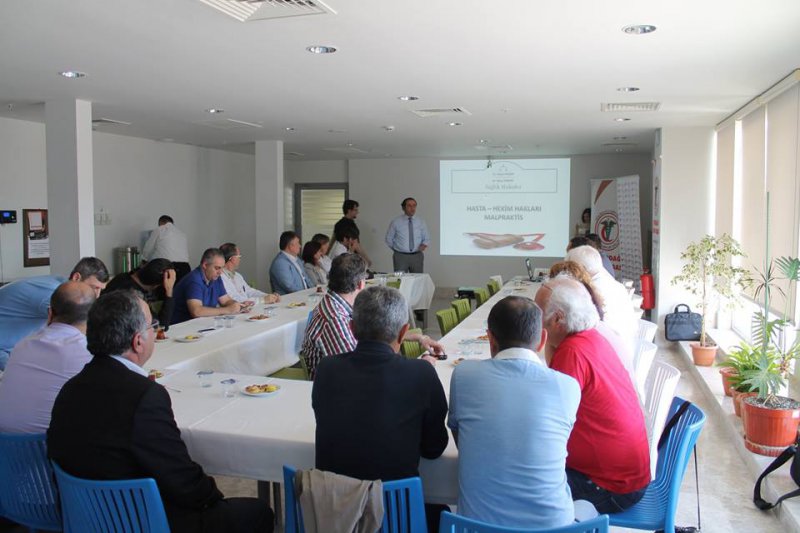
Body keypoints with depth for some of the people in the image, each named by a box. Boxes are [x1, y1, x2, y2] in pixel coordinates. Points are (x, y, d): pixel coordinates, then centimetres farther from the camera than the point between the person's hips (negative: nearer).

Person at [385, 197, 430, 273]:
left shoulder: (421, 222, 6)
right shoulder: (396, 222, -1)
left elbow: (426, 238, 12)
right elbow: (389, 239, 8)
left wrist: (424, 245, -8)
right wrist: (397, 249, 1)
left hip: (417, 256, 2)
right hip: (400, 256, -2)